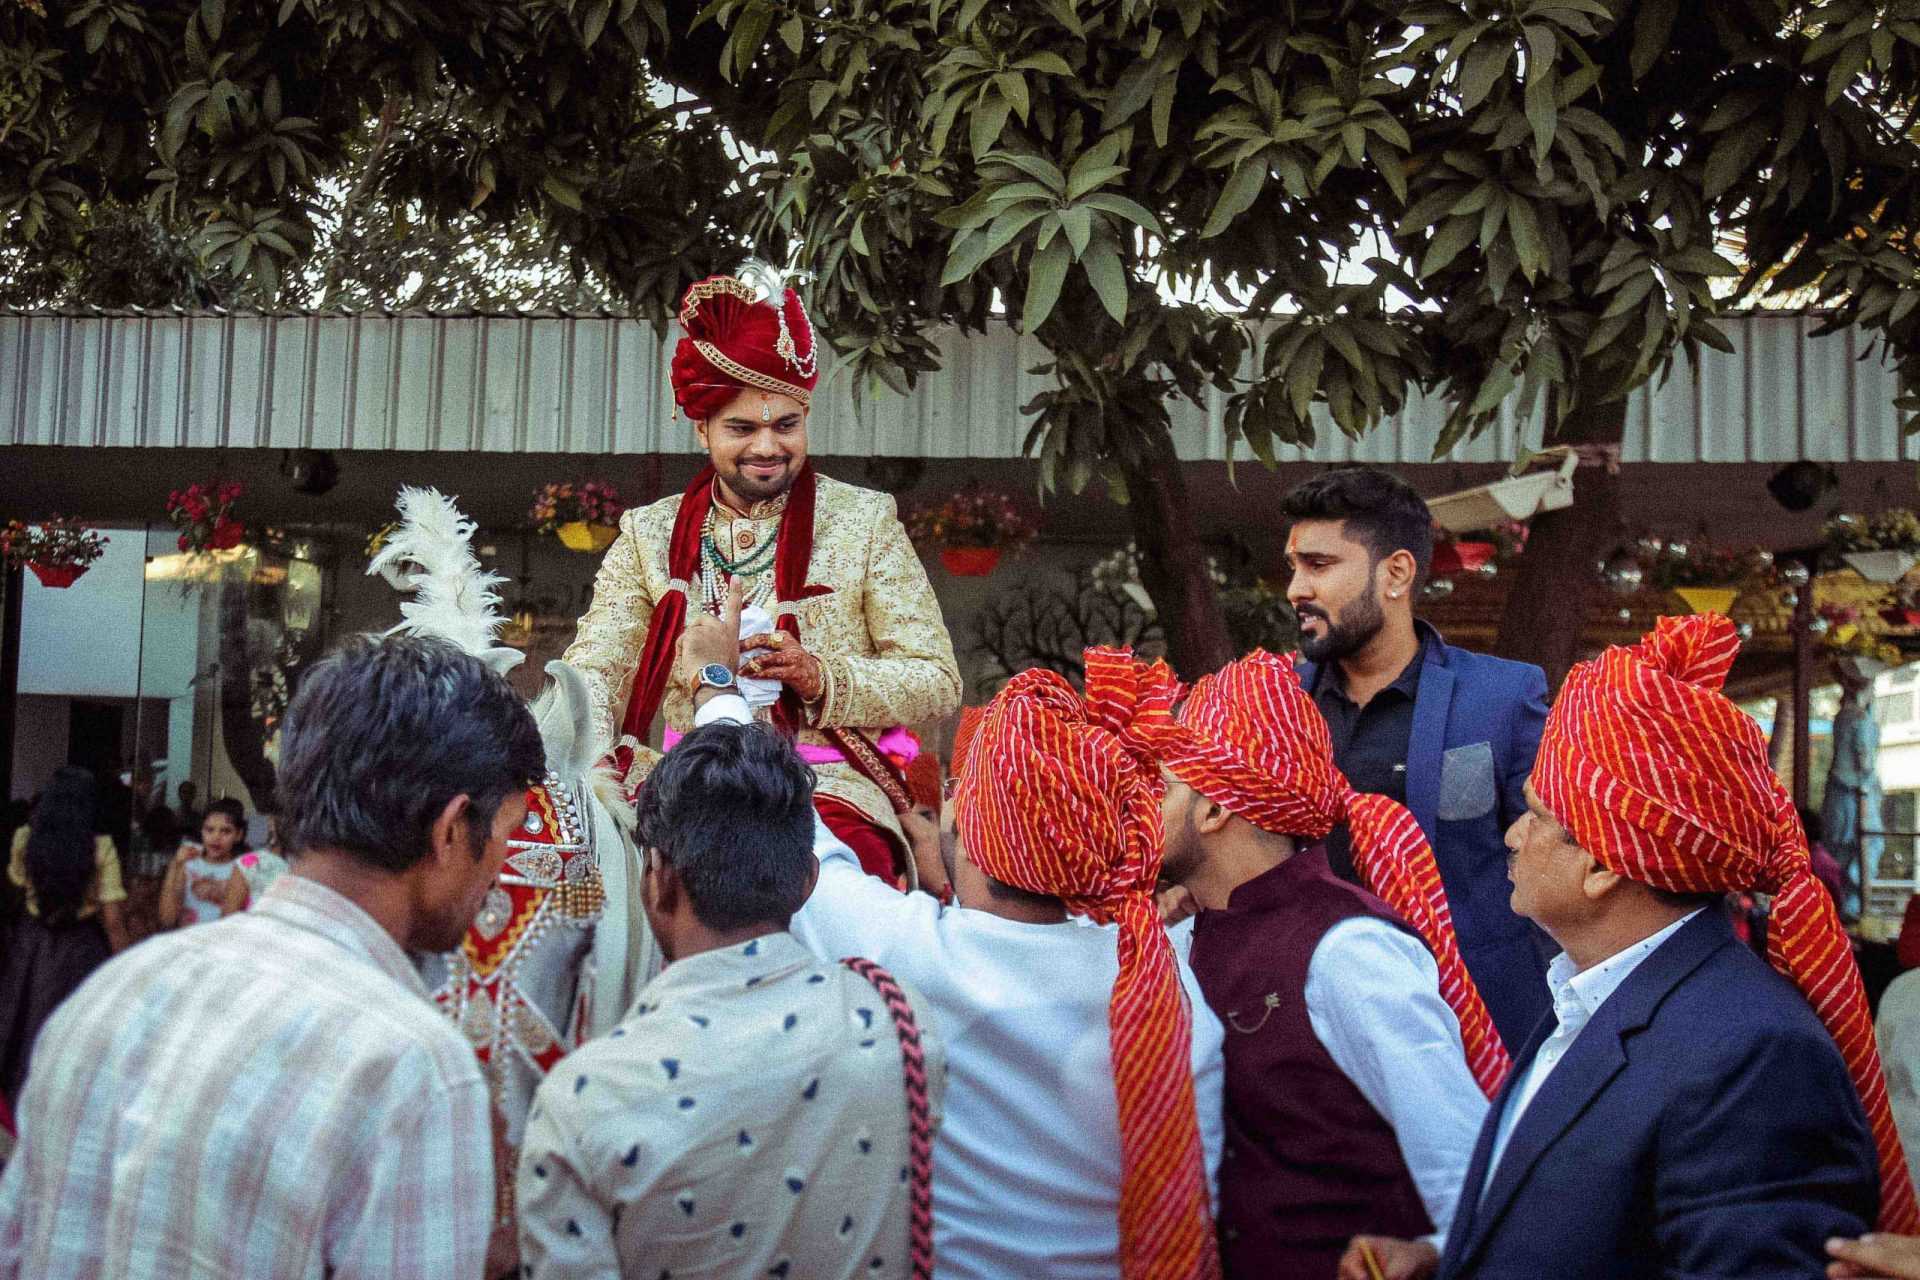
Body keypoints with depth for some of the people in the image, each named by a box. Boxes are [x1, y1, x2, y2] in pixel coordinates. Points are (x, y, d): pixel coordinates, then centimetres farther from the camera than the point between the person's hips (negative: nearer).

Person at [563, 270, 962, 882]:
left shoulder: (864, 520, 7)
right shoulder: (649, 534, 13)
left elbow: (938, 682, 5)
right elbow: (595, 670, 5)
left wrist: (821, 677, -13)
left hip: (831, 786, -2)